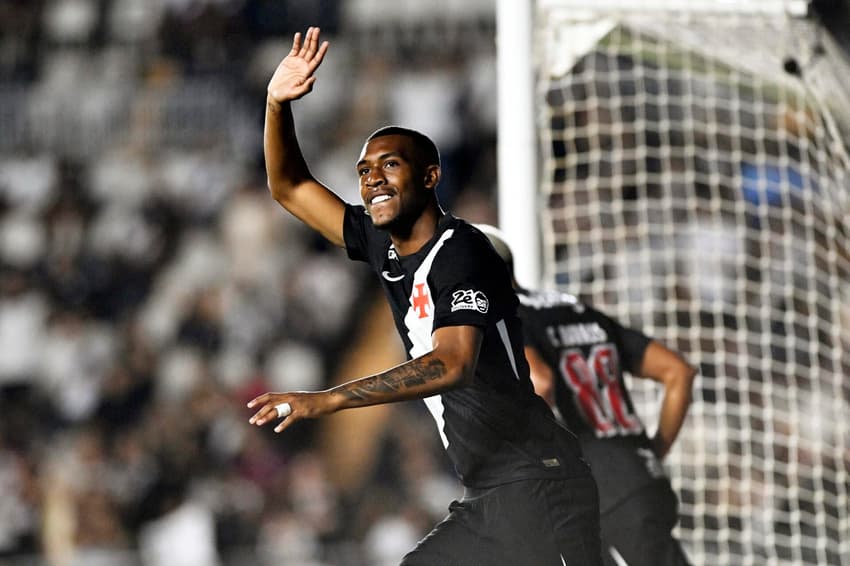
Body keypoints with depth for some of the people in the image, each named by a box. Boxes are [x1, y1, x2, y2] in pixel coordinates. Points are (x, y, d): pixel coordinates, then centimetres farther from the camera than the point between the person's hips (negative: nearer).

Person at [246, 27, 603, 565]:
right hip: (486, 500, 9)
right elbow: (290, 188, 24)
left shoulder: (461, 251, -12)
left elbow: (453, 365, -27)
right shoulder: (385, 248, 13)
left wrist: (328, 399, -32)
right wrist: (277, 103, 6)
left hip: (537, 487, -9)